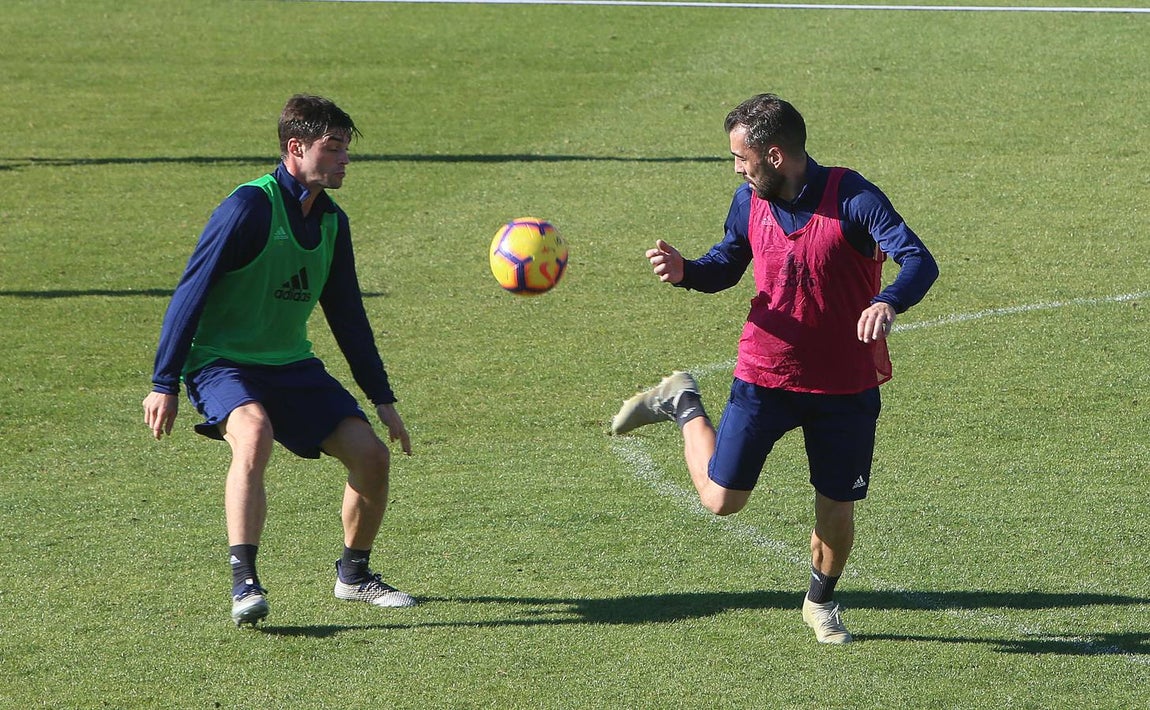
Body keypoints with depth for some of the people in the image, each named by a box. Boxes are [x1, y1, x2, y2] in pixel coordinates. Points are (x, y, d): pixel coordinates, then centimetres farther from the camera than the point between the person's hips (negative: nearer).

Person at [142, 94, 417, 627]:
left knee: (371, 453, -5)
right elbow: (191, 292, -16)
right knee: (255, 433, -37)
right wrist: (164, 384, -19)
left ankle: (354, 575, 17)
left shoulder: (332, 222, 7)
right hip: (222, 362, -7)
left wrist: (383, 399, 15)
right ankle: (244, 584, -39)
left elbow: (348, 317, 16)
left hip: (292, 365, 7)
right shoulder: (249, 207, -17)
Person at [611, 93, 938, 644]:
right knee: (720, 499, 2)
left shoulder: (851, 198, -19)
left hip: (845, 386, -2)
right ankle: (684, 406, 30)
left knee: (837, 508, 4)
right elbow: (725, 267, 14)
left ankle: (821, 602, 33)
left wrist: (888, 303, -48)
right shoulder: (750, 200, -3)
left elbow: (919, 262, -26)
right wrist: (684, 271, -10)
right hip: (764, 376, 3)